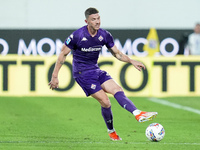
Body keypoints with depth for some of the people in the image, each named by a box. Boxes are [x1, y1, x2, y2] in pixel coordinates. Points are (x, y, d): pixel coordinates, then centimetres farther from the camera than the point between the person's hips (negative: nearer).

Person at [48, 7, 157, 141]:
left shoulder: (104, 35, -1)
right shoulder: (77, 36, -16)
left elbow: (117, 53, 12)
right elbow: (63, 54, -7)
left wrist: (132, 61, -3)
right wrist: (55, 76, -8)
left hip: (96, 71, 6)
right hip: (82, 73, -6)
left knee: (117, 89, -15)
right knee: (105, 101, -13)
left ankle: (138, 114, -28)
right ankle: (111, 131, 5)